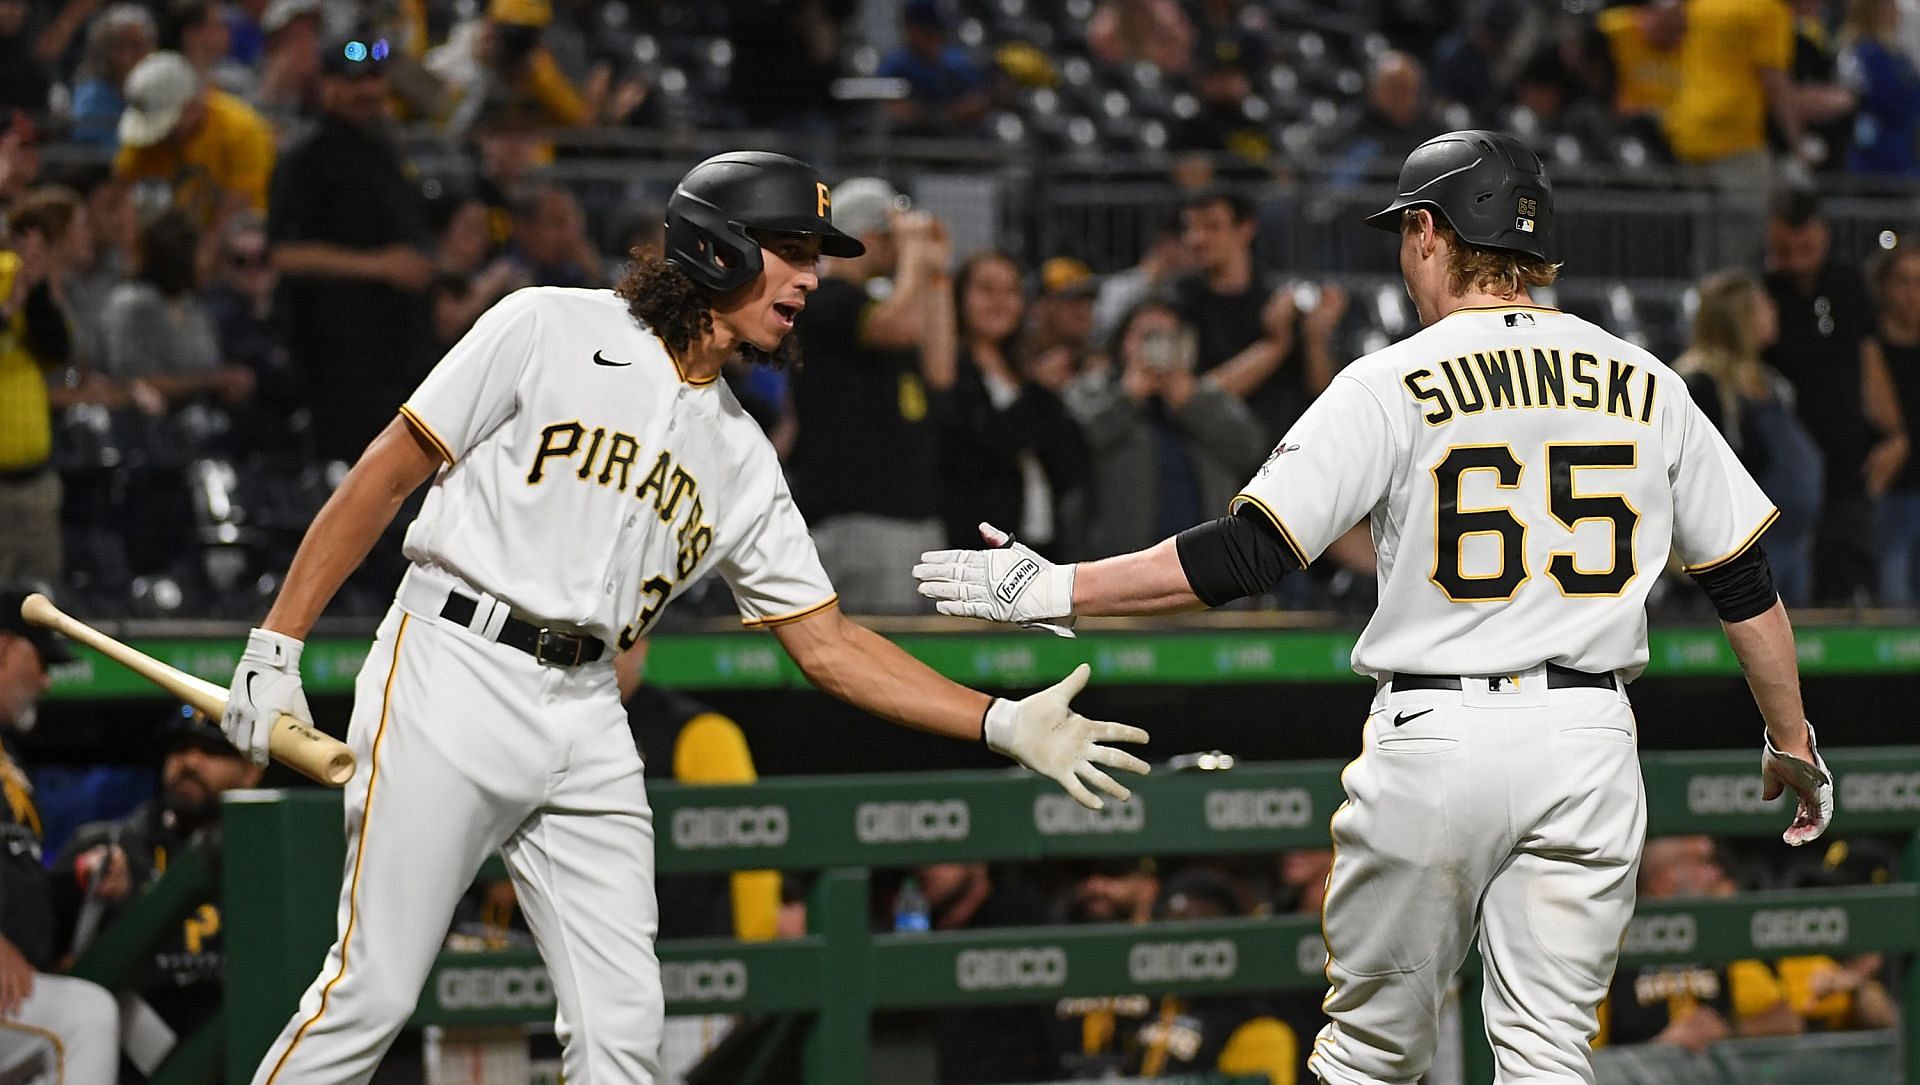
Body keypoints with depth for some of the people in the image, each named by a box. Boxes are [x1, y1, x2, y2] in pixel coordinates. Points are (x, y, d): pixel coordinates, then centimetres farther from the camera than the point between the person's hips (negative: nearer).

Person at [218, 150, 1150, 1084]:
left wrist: (1005, 725, 3)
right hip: (452, 681, -6)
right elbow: (383, 478, -2)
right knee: (374, 990, -10)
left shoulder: (741, 460, 14)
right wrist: (276, 648, -7)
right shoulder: (549, 330, -3)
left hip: (586, 718, 6)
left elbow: (828, 645, 14)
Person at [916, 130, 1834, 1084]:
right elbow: (1746, 584, 10)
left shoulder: (1394, 385, -5)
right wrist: (1793, 747, 23)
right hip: (1590, 748, 3)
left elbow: (1247, 556, -11)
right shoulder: (1646, 387, 7)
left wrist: (1055, 588, -4)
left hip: (1434, 741, -3)